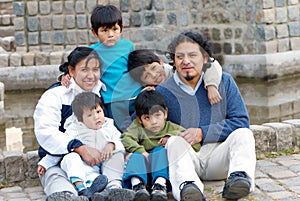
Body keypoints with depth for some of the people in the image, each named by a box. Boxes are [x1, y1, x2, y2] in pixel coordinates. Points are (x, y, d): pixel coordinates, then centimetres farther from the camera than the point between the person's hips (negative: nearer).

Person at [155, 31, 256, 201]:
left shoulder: (224, 82, 8)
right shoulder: (163, 92, 5)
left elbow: (241, 122, 1)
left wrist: (203, 133, -10)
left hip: (218, 155, 1)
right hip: (187, 159, -1)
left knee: (243, 134, -23)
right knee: (174, 142, -30)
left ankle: (238, 177, -49)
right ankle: (187, 186, -56)